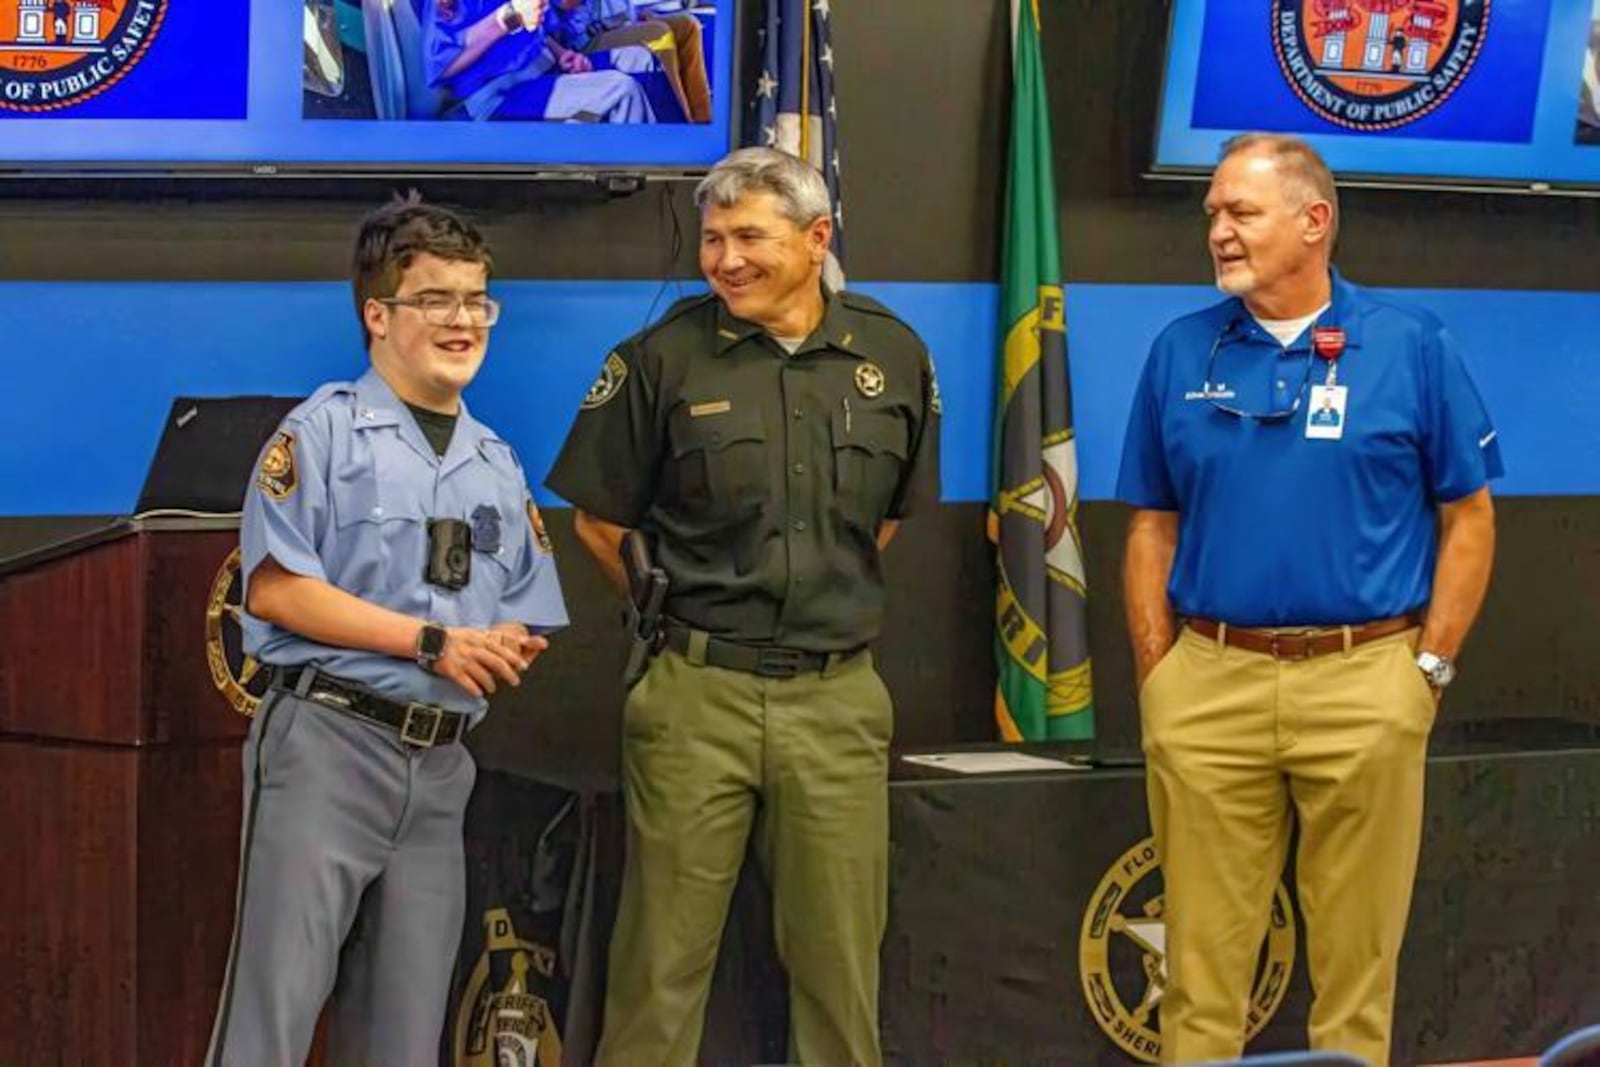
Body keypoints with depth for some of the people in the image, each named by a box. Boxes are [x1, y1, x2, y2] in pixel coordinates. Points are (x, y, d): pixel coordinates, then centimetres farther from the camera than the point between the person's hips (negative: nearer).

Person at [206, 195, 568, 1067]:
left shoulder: (497, 465, 18)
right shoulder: (323, 432, -2)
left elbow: (531, 628, 19)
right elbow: (274, 589, -11)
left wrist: (504, 653, -6)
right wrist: (434, 643, -12)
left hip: (441, 768, 6)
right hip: (327, 741, -6)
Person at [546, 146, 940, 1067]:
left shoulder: (894, 357, 4)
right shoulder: (664, 358, -3)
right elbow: (601, 520, 6)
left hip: (838, 697, 2)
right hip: (696, 695, -2)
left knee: (840, 958, 8)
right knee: (663, 959, 2)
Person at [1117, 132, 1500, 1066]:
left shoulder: (1411, 346, 0)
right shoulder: (1181, 352, 7)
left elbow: (1469, 517, 3)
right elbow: (1153, 529, 11)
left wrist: (1429, 667, -2)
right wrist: (1157, 677, 4)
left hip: (1364, 682, -2)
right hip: (1209, 683, 2)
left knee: (1357, 953, 5)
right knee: (1205, 951, 6)